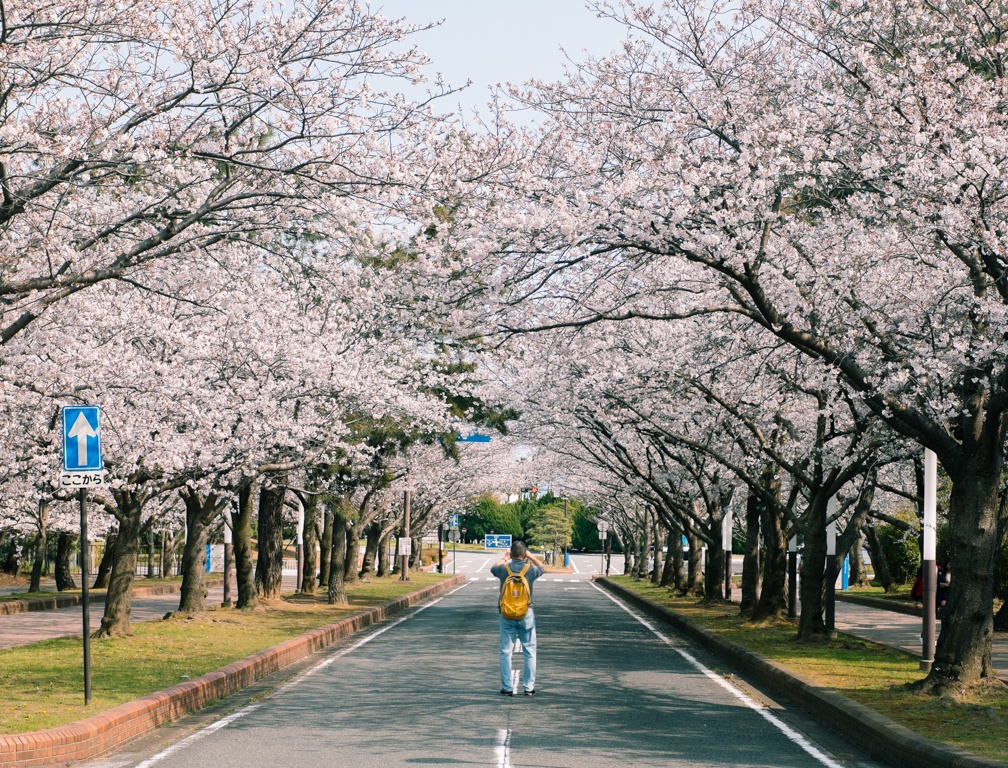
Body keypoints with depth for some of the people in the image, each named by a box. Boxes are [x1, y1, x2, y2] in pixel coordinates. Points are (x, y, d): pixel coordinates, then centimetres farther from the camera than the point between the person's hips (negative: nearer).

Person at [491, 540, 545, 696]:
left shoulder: (504, 569, -8)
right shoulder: (530, 570, -9)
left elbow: (493, 568, 18)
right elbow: (542, 568, 16)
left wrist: (504, 558, 29)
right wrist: (531, 556, 22)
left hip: (507, 615, 0)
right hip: (527, 615, 0)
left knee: (506, 652, 6)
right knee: (529, 652, 8)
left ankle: (507, 687, 6)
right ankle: (529, 687, 9)